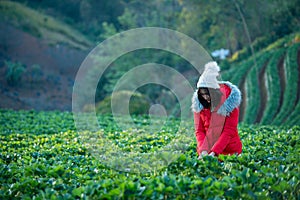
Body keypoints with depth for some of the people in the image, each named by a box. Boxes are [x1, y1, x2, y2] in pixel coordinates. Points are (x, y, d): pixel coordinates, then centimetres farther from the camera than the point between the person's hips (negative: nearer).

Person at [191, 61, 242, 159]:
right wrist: (203, 151, -17)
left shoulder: (230, 101, -9)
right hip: (206, 148, 2)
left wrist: (214, 152, -20)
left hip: (229, 149, -2)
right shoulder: (199, 103, -1)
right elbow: (199, 130, -1)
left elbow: (229, 131, -11)